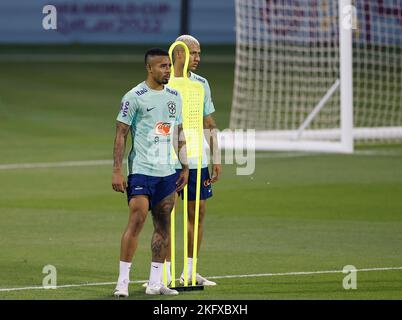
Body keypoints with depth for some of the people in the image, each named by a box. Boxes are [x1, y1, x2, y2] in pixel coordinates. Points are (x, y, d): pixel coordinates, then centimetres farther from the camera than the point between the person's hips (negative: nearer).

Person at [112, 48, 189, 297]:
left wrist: (185, 167, 16)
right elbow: (121, 134, -7)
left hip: (167, 172, 6)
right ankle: (123, 281, -8)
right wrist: (117, 171, -12)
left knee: (163, 226, 5)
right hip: (141, 171, -6)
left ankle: (155, 282, 11)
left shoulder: (174, 96, 12)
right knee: (136, 221, -13)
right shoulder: (134, 97, -7)